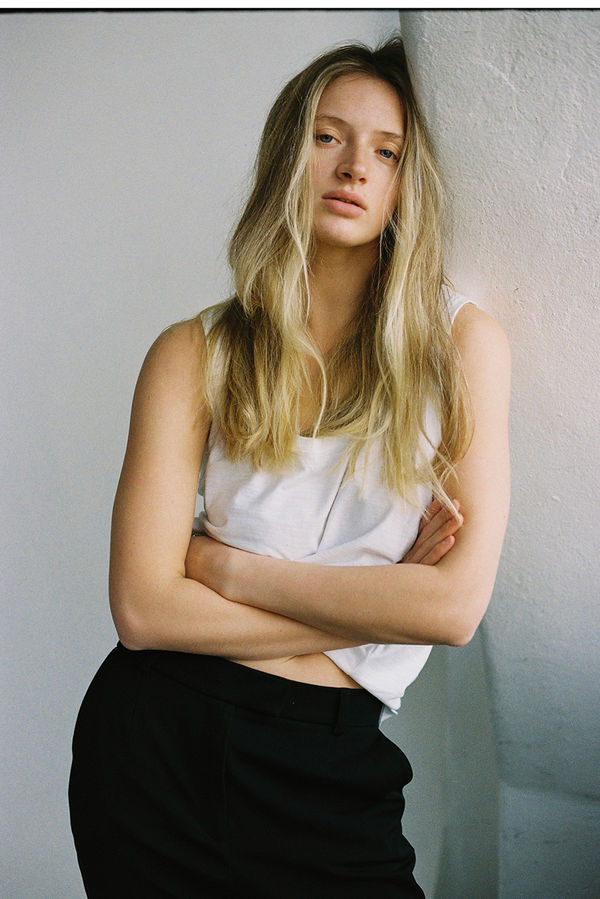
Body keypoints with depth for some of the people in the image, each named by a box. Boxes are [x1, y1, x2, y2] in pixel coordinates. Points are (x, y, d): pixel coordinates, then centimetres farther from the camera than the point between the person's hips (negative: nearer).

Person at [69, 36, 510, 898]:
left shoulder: (461, 340, -3)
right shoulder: (196, 353, -1)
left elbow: (457, 603, -12)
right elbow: (143, 608, -10)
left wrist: (229, 569, -9)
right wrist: (372, 608, -12)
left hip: (327, 764, 0)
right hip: (160, 739, 1)